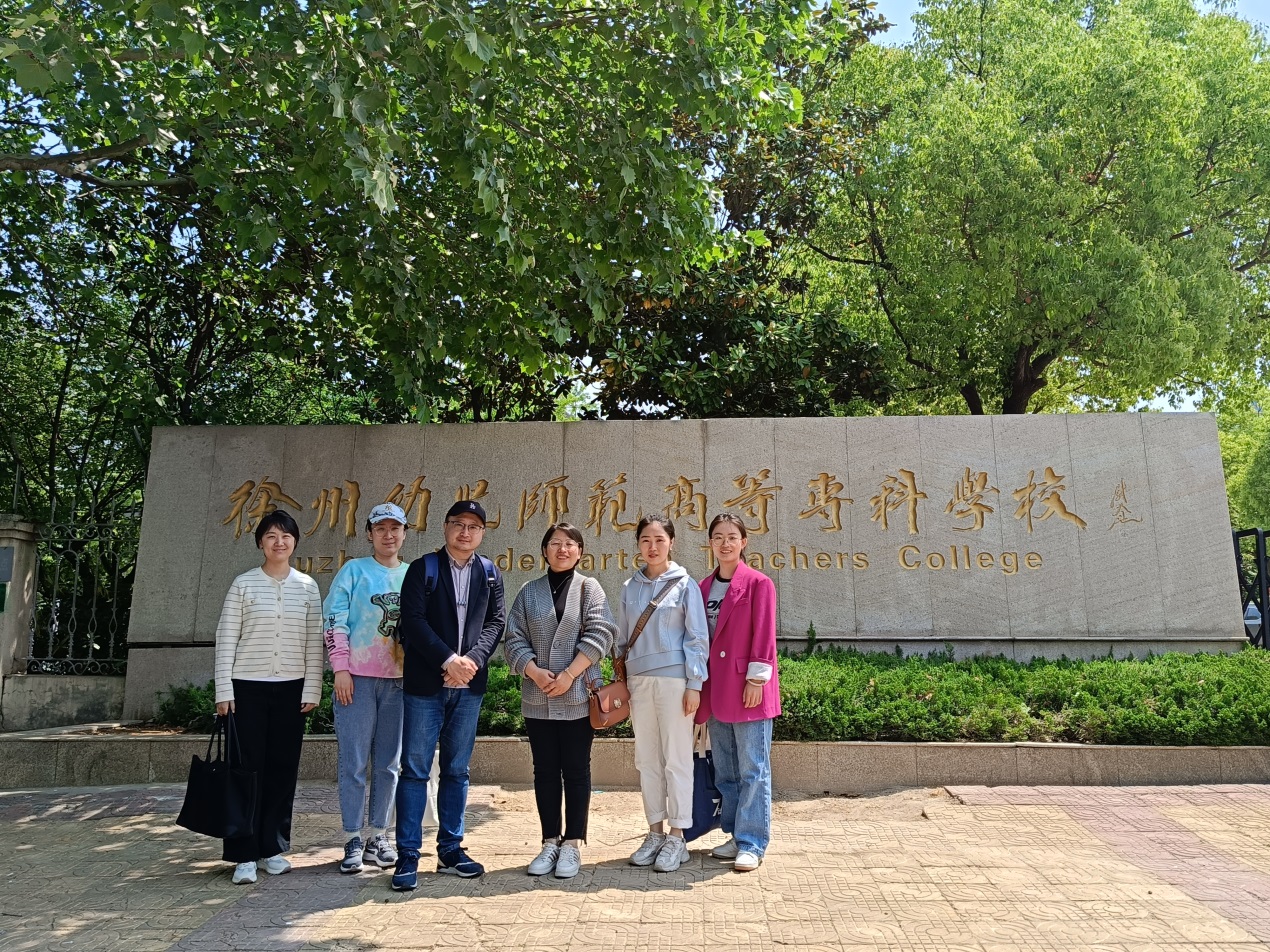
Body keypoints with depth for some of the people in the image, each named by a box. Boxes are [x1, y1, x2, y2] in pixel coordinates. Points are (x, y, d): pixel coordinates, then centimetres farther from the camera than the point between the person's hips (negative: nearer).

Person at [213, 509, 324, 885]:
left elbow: (314, 642, 4)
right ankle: (244, 854, 9)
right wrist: (223, 690, -5)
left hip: (291, 689, 2)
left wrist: (312, 689, 0)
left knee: (283, 769, 7)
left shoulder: (307, 586, 4)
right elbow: (226, 639, -1)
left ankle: (273, 848, 19)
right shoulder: (244, 584, 0)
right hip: (248, 688, -2)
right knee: (248, 768, 0)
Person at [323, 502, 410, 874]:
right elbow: (335, 621, -2)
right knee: (354, 762, -1)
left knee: (389, 763, 8)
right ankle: (353, 840, 10)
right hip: (357, 677, -3)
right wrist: (341, 669, -9)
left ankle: (378, 836, 19)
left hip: (398, 679, 3)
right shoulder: (353, 570, 3)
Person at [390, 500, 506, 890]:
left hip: (469, 685, 3)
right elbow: (413, 621, -9)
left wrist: (473, 659, -12)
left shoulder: (490, 573, 10)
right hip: (424, 683, -3)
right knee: (415, 769, 0)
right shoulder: (423, 569, 0)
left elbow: (495, 623, 4)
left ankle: (450, 849, 21)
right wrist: (448, 660, -16)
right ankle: (408, 855, 9)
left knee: (457, 770, 11)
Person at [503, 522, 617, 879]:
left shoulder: (589, 588, 3)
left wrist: (570, 674, -15)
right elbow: (514, 638, 4)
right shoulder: (529, 592, 10)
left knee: (576, 770, 4)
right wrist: (534, 671, -12)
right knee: (545, 771, 10)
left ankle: (572, 844, 14)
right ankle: (550, 842, 20)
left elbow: (599, 633, -8)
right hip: (537, 698, 3)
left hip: (577, 696, -2)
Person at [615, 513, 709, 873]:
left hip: (674, 679, -4)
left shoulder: (685, 585, -1)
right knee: (647, 759, 9)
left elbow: (697, 638, -3)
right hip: (639, 680, 4)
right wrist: (620, 681, 10)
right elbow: (622, 638, 15)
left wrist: (694, 684, -9)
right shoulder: (630, 587, 10)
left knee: (677, 759, 1)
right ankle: (655, 832, 21)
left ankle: (676, 837, 11)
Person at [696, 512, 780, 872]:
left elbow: (764, 635, -9)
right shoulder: (704, 587, 11)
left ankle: (752, 845, 9)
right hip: (715, 689, 6)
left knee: (753, 770, 0)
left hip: (747, 688, -6)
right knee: (725, 770, 14)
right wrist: (699, 685, 11)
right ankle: (736, 835, 26)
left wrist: (756, 678, -14)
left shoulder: (759, 583, -6)